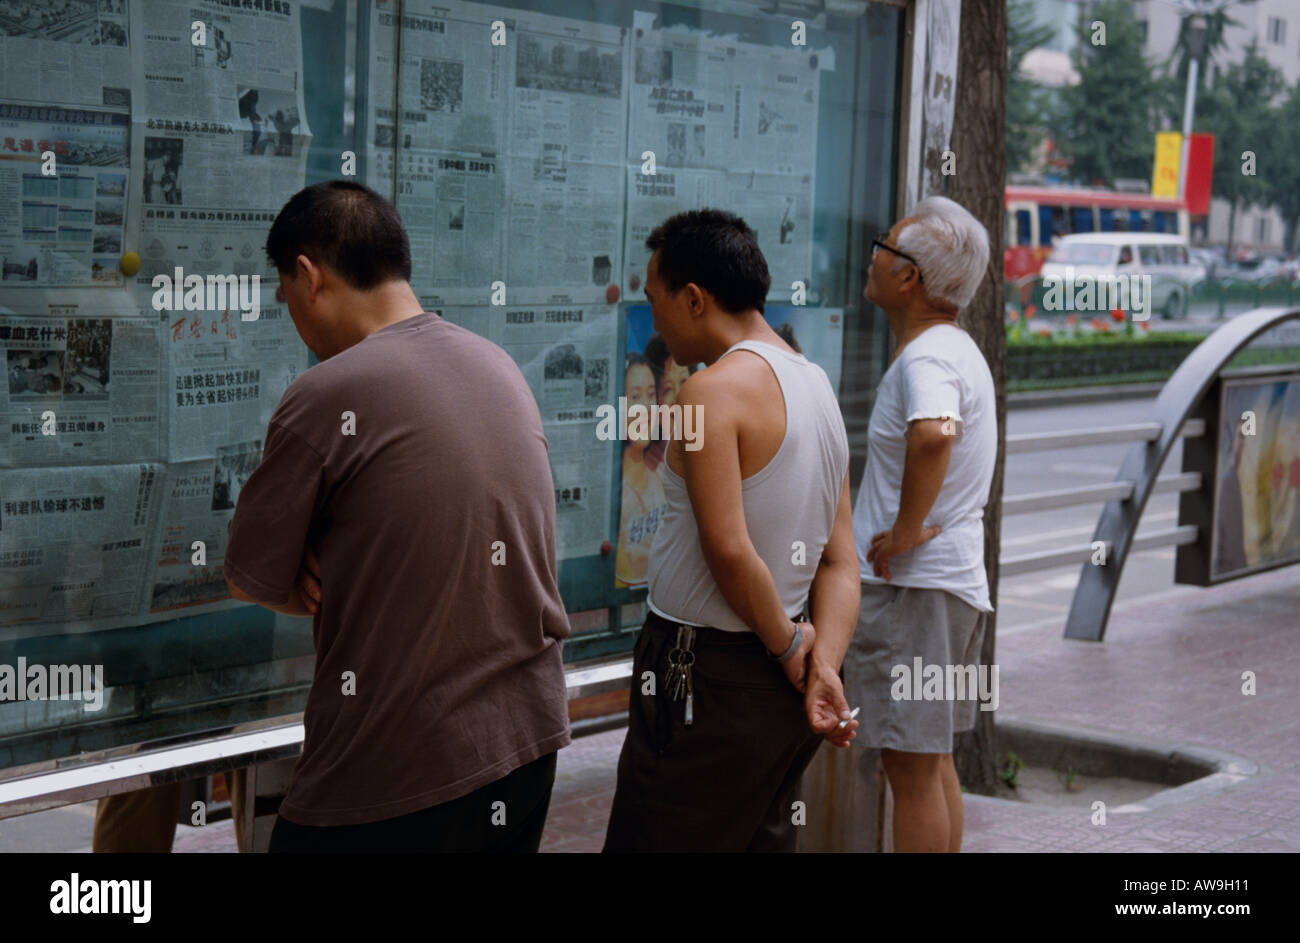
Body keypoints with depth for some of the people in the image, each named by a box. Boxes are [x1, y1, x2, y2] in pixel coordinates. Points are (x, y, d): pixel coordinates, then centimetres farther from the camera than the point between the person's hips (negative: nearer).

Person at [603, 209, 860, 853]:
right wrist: (824, 666, -2)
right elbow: (840, 563, 8)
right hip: (777, 695, 9)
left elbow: (730, 551, -23)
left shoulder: (712, 391, -16)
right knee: (764, 840, 17)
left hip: (704, 679, -9)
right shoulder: (819, 387, 12)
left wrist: (789, 646, -10)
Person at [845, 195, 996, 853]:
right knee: (933, 762, 18)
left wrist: (906, 528, -27)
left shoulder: (925, 359, -18)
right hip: (956, 583, 10)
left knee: (911, 768, -4)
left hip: (911, 586, -10)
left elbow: (933, 435, -40)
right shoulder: (959, 349, 15)